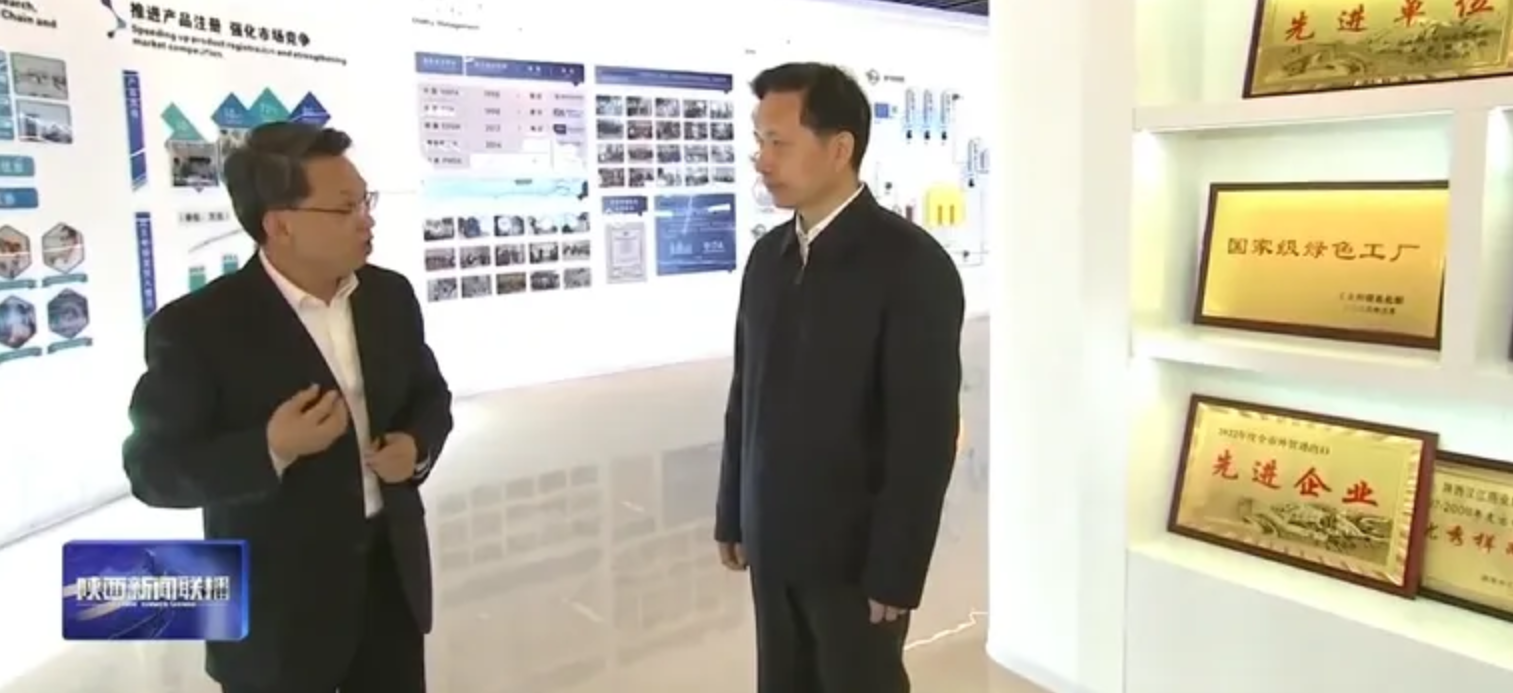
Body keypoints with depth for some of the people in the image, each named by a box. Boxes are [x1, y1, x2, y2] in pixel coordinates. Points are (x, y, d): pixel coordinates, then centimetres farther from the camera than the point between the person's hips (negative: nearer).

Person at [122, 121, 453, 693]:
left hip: (391, 571, 5)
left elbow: (430, 394, 13)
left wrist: (417, 445, -9)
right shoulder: (197, 327, -16)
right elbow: (153, 470, -13)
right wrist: (271, 450, -28)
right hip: (278, 604, -5)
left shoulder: (390, 295, 1)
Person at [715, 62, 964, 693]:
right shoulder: (768, 255, 5)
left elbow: (925, 433, -16)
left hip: (855, 550, -5)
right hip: (772, 541, 6)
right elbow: (746, 393, 10)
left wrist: (896, 572, -16)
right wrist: (732, 516, 11)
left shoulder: (912, 265, -15)